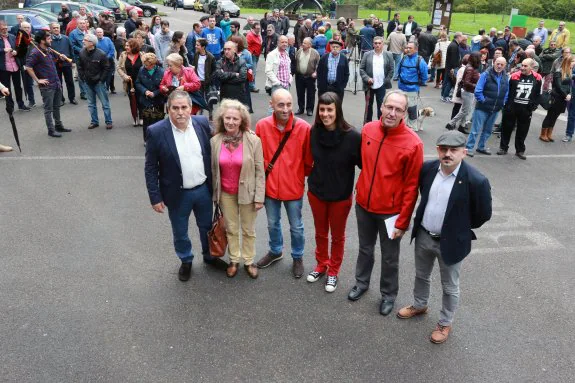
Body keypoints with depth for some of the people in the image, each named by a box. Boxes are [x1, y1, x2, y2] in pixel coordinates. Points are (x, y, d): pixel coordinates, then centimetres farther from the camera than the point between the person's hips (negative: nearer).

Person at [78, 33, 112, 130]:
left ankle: (109, 122, 9)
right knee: (91, 104, 11)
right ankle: (94, 122, 21)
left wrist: (101, 79, -10)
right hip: (87, 83, 5)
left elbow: (106, 68, -9)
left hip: (99, 82, -5)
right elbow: (80, 66, 11)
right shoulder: (82, 53, 0)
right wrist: (82, 77, 4)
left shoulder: (101, 54, -14)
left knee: (105, 103, 1)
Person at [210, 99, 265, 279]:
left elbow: (260, 171, -11)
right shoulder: (215, 141, -8)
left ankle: (249, 261, 34)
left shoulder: (253, 140, -16)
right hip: (225, 193, 2)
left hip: (247, 192, -2)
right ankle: (234, 260, 38)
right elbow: (213, 170, 2)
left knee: (248, 230, 15)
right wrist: (214, 194, 6)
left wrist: (259, 196, -12)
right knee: (231, 229, 19)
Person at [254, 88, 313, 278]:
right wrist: (264, 171, 3)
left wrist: (300, 176, 3)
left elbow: (308, 159, -5)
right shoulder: (261, 126, -12)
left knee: (296, 226, 16)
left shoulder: (303, 128, -18)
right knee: (273, 223, 23)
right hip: (270, 186, 2)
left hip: (294, 187, -2)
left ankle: (297, 257, 40)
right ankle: (275, 251, 48)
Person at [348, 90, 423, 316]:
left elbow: (411, 186, -15)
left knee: (389, 257, 16)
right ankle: (361, 282, 47)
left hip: (391, 212, -3)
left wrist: (402, 221, -12)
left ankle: (388, 294, 39)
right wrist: (360, 191, 12)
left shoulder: (413, 143, -20)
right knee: (365, 249, 24)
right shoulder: (367, 130, -7)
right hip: (364, 205, 4)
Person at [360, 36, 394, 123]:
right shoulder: (367, 55, 1)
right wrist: (367, 78, -13)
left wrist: (386, 81, -3)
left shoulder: (388, 55, 2)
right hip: (369, 85, 1)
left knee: (381, 106, 3)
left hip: (381, 85, 0)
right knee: (368, 105, 12)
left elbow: (391, 70, 4)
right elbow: (361, 69, -1)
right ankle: (367, 124, 22)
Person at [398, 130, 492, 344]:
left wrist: (459, 228, -1)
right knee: (421, 275, 26)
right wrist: (425, 216, 9)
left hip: (450, 242, -4)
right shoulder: (427, 168, -10)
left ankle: (445, 323, 40)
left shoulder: (476, 181, -25)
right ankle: (419, 306, 53)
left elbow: (484, 214, -11)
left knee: (449, 287, 17)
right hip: (423, 236, 5)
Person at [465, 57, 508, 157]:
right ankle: (469, 148, 5)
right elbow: (478, 91, -15)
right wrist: (483, 101, -13)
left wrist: (502, 102, 4)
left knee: (487, 130, 17)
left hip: (496, 109, 6)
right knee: (475, 130, -4)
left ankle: (481, 147, 31)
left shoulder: (506, 77, 4)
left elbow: (507, 92, 15)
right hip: (482, 108, -6)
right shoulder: (486, 74, -12)